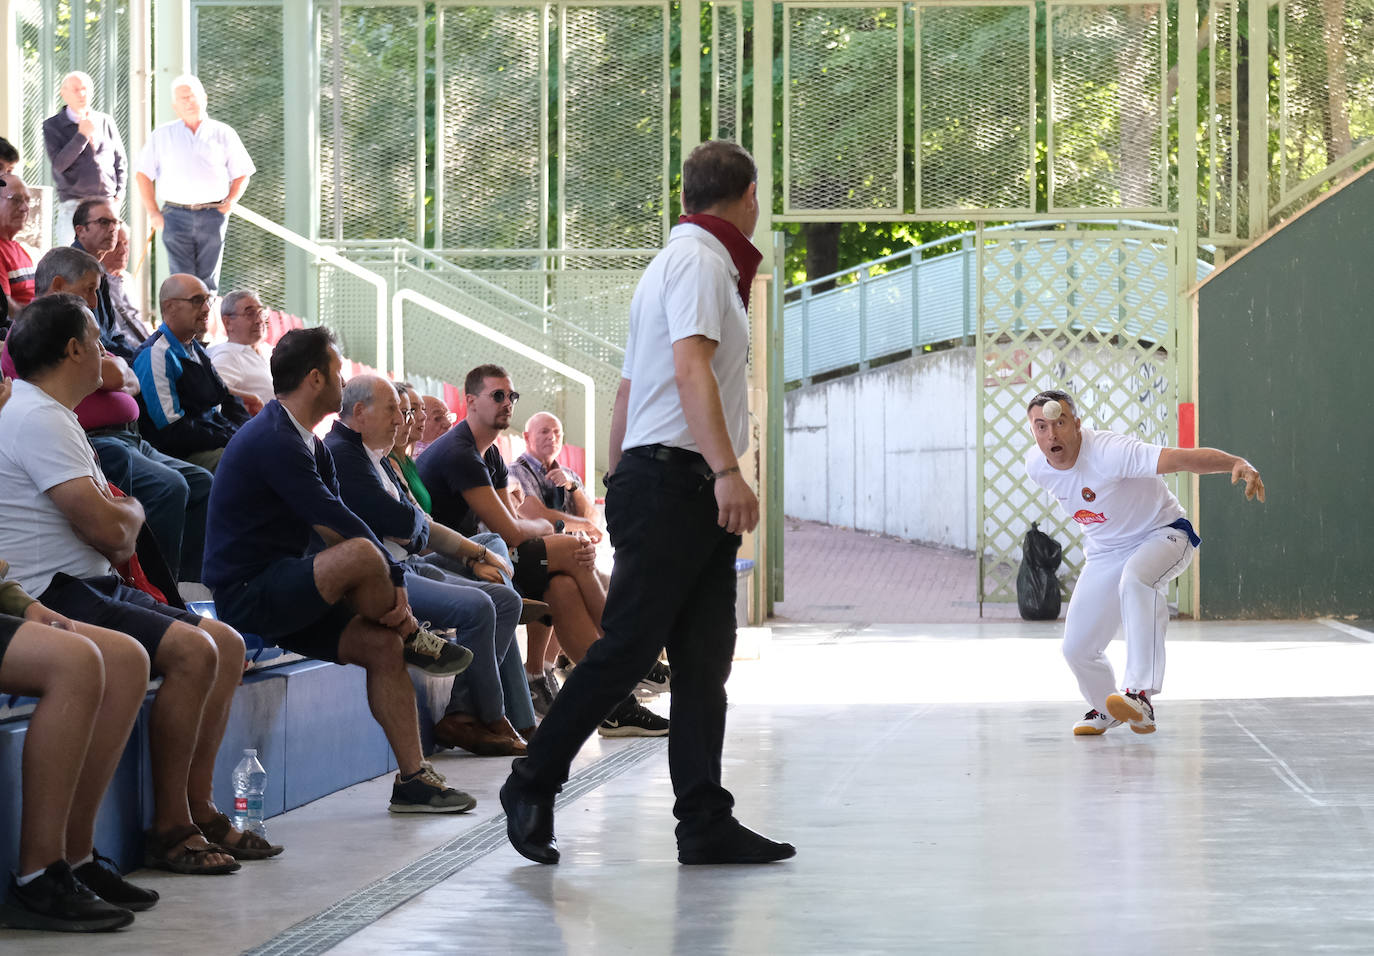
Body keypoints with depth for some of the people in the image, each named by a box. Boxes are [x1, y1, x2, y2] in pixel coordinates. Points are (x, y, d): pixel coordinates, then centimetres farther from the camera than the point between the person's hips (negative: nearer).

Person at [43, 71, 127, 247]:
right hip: (73, 204, -3)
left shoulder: (106, 122, 13)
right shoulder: (53, 126, 2)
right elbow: (59, 164, -11)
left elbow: (121, 161, 19)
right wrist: (82, 135, -14)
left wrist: (119, 194, 6)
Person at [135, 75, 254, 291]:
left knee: (208, 280, 0)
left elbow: (242, 174, 13)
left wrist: (230, 202, -2)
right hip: (176, 214, 0)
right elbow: (142, 173, 11)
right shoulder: (162, 135, 12)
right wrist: (152, 212, 2)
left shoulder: (223, 133, 10)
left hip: (212, 215, 0)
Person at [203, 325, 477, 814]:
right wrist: (394, 579, -14)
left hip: (286, 597, 10)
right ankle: (412, 638, -2)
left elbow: (333, 530, 9)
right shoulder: (273, 440, -18)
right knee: (362, 556, -30)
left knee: (383, 646, -4)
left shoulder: (309, 444, 15)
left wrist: (389, 588, -5)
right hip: (247, 595, -10)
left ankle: (413, 778, -1)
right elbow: (338, 523, -21)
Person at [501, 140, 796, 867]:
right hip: (674, 478, -10)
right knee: (627, 648, -7)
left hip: (690, 492, 10)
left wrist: (620, 485, 25)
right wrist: (726, 471, -32)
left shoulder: (685, 259, 24)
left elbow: (627, 391, 25)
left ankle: (705, 824, 3)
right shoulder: (699, 259, -7)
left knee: (704, 661, 4)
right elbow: (690, 368, -23)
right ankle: (532, 785, 2)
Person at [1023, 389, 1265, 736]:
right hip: (1105, 552, 7)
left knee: (1136, 579, -41)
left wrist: (1237, 463, -60)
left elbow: (1181, 458, -44)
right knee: (1077, 647, 4)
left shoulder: (1108, 451, -33)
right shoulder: (1036, 465, -12)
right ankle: (1106, 709, 37)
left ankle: (1140, 696, -45)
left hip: (1163, 534, -7)